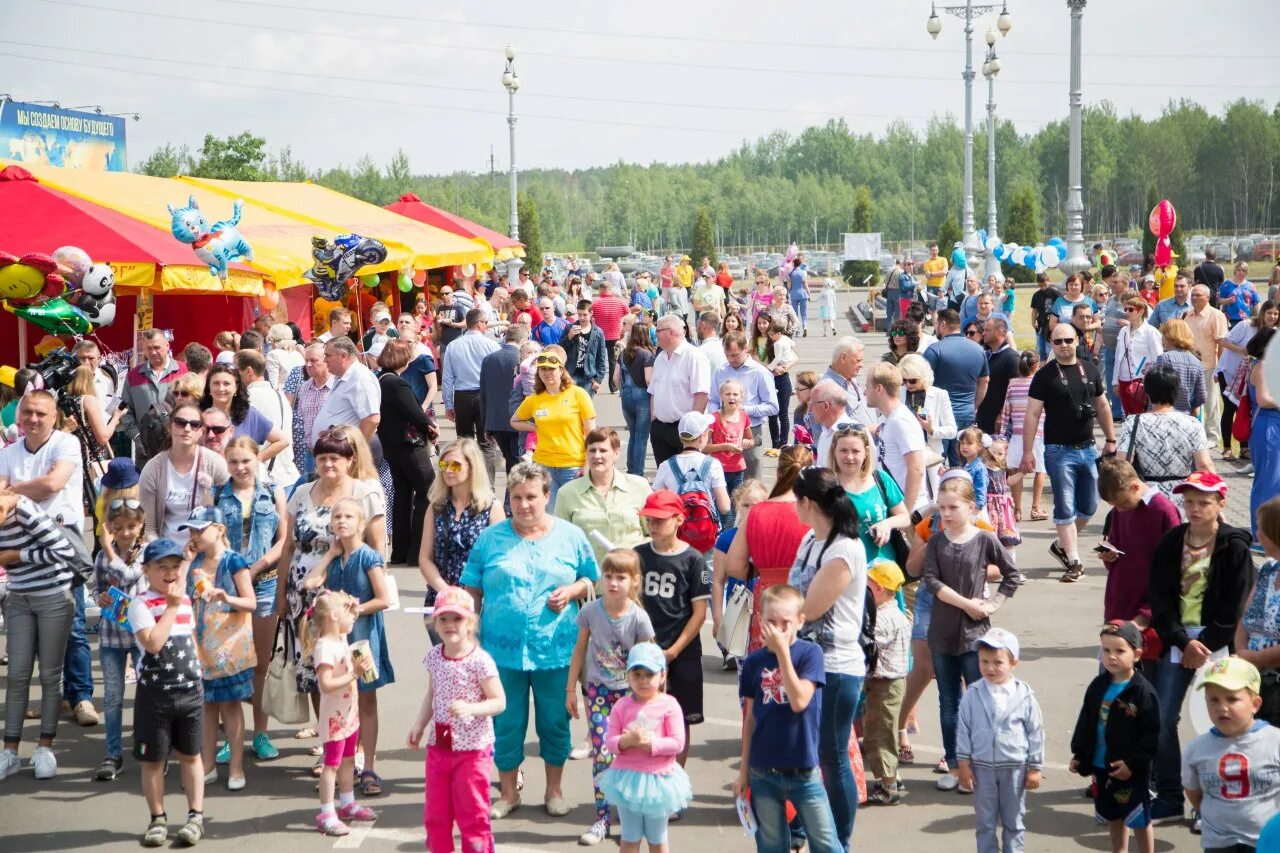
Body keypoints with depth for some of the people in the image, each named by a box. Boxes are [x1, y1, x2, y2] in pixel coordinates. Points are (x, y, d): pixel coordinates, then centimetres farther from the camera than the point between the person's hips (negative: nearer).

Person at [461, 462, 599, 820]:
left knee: (555, 722, 8)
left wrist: (571, 591, -10)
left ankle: (554, 790, 26)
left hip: (556, 651, 0)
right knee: (505, 724, 6)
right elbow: (472, 590, 8)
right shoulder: (491, 538, 4)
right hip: (502, 649, 0)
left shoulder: (570, 536, 3)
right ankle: (508, 792, 22)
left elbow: (592, 580, 11)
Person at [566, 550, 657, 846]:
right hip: (598, 689, 1)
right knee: (601, 754, -2)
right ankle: (602, 819, 5)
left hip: (629, 691, -1)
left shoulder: (639, 618, -15)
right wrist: (571, 689, 5)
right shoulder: (590, 611, -10)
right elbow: (580, 650, 2)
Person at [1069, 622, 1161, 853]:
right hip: (1101, 767, 6)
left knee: (1140, 820, 7)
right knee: (1113, 818, 20)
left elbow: (1150, 735, -17)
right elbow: (1085, 723, 10)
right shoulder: (1098, 686, 2)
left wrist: (1133, 763, -21)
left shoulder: (1143, 692, -17)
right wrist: (1079, 755, 6)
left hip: (1132, 772, -6)